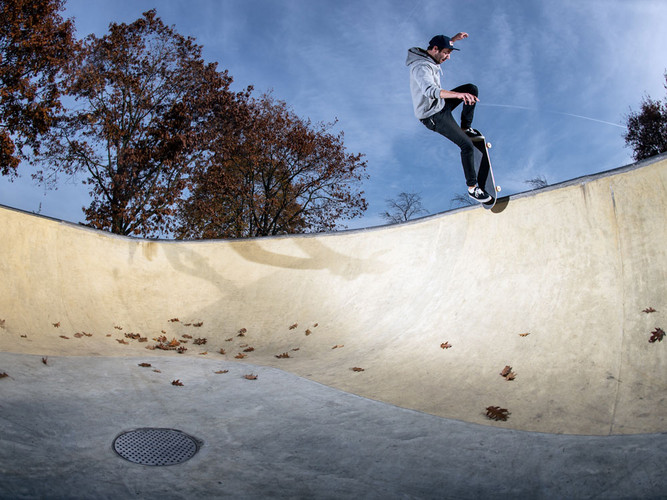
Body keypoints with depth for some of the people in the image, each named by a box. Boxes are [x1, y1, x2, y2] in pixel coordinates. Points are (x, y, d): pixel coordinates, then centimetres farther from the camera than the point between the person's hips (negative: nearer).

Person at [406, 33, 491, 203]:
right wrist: (458, 94, -59)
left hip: (440, 104, 10)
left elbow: (442, 46, 29)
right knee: (467, 146, -15)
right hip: (433, 116, -10)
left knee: (472, 88, 11)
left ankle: (465, 128, 23)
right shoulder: (422, 68, -30)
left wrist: (453, 39, 14)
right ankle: (472, 188, -3)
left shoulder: (427, 56, 1)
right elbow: (430, 91, -50)